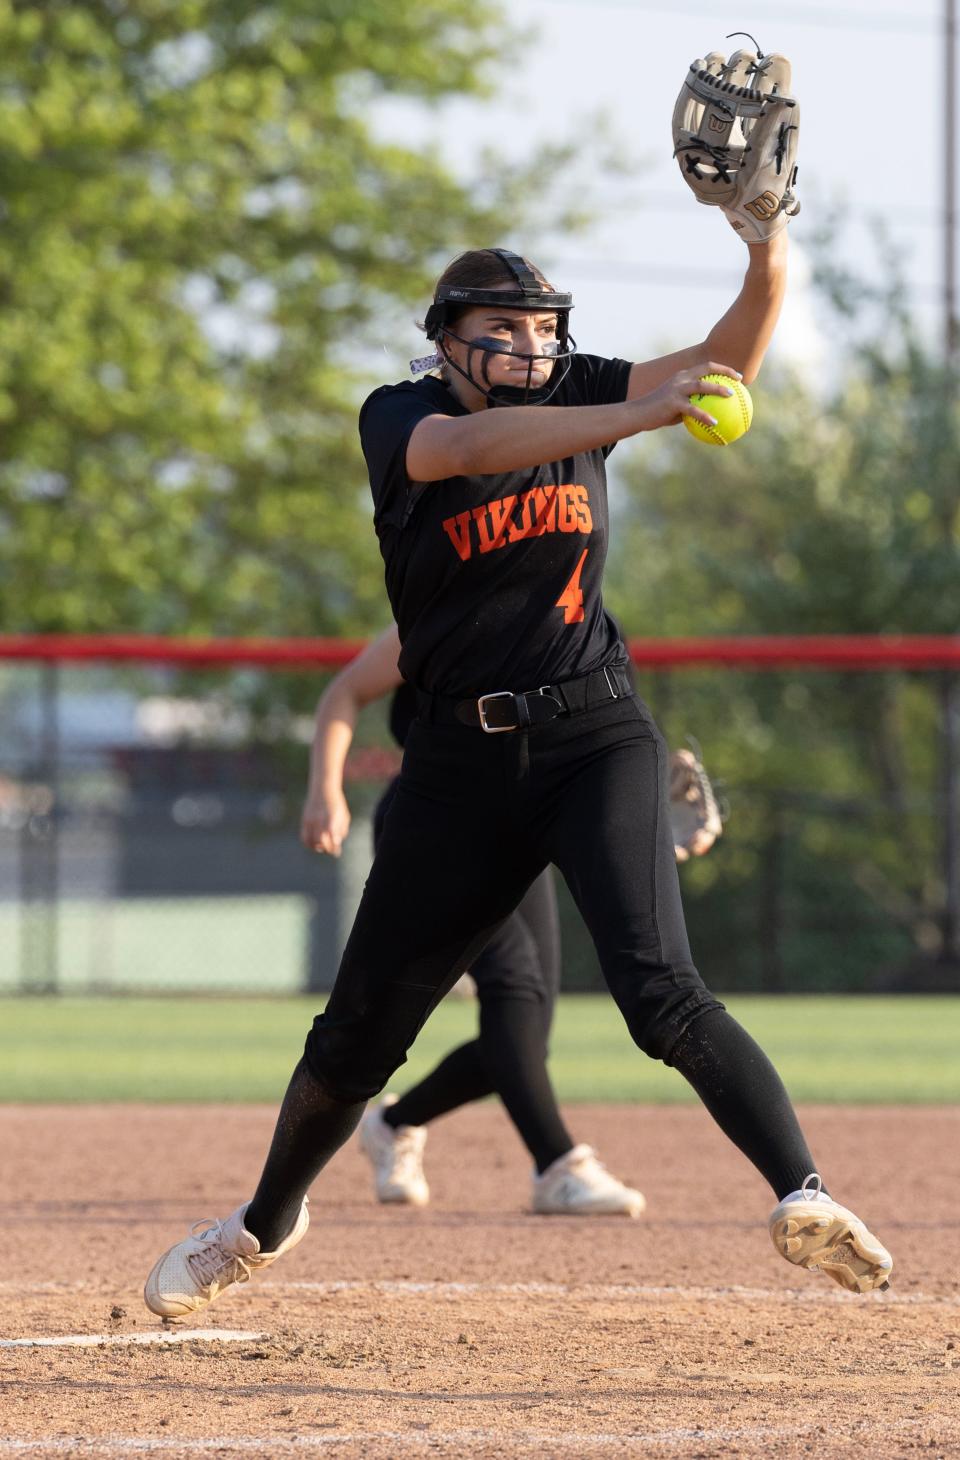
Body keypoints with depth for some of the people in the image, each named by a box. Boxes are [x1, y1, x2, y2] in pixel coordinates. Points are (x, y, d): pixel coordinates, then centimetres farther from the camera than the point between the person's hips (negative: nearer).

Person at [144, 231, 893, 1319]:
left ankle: (803, 1198, -27)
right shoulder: (400, 418, -6)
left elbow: (727, 360, -9)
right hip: (462, 758, 0)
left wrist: (768, 264, -30)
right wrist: (644, 414, -43)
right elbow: (472, 447, -30)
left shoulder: (573, 394, 2)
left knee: (659, 993, -22)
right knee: (358, 1031, 10)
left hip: (596, 739, 0)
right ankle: (266, 1223, 33)